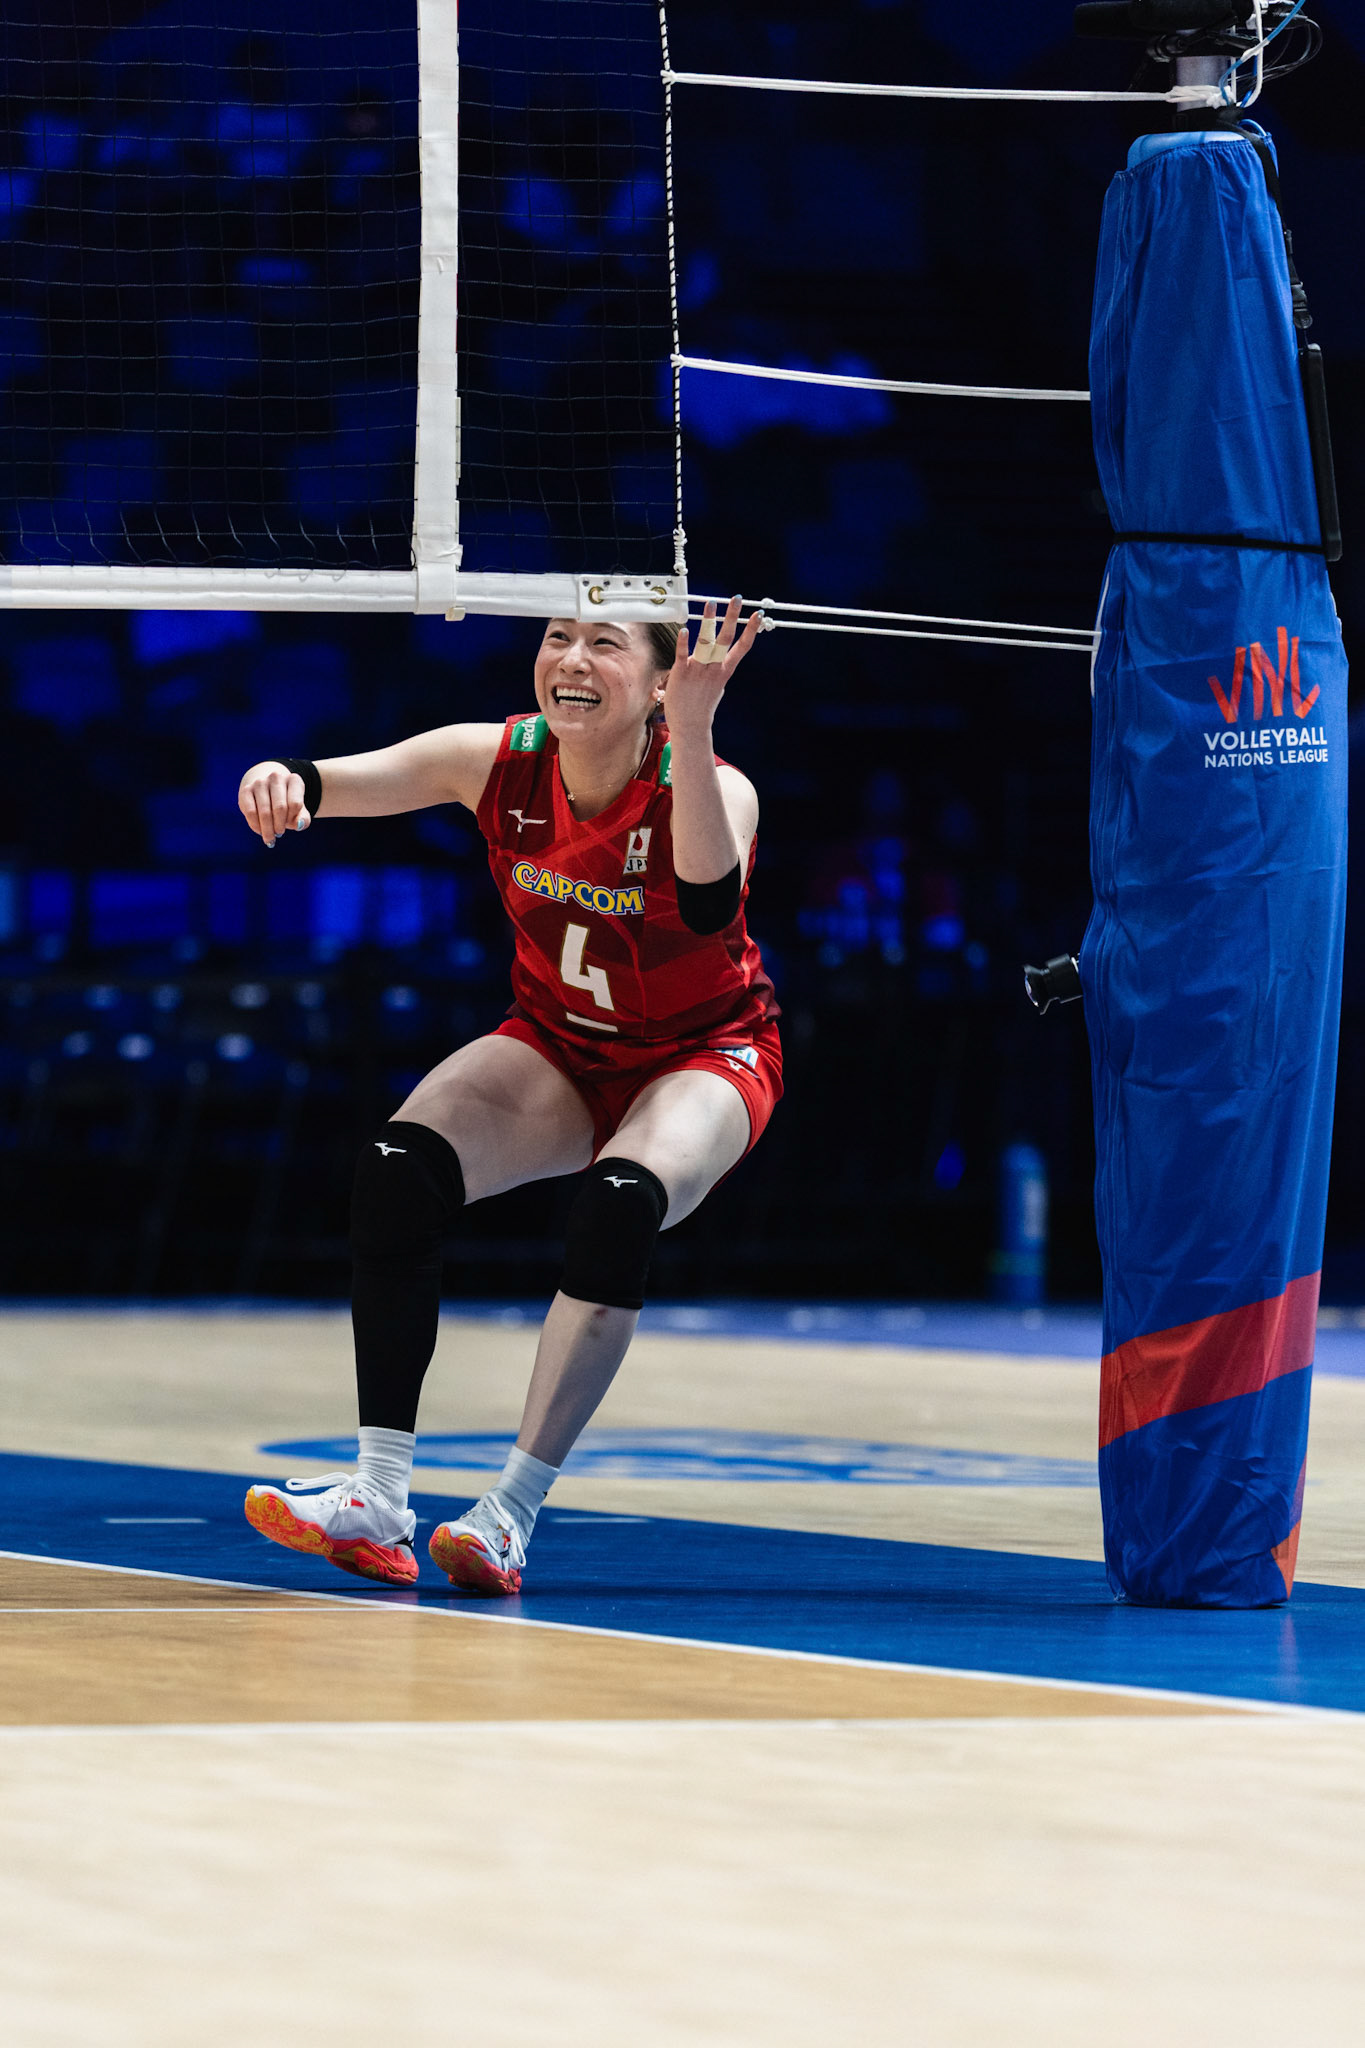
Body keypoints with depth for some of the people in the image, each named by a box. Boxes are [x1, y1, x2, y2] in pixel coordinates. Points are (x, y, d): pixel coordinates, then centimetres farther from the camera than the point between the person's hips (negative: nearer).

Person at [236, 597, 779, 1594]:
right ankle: (377, 1501, -22)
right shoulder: (501, 761, -15)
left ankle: (512, 1514, -29)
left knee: (620, 1204, -34)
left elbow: (710, 905, -47)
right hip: (557, 1044, 4)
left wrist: (691, 734, -58)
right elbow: (347, 780, -27)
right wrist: (286, 779, -51)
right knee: (398, 1173, -22)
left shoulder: (713, 789, -25)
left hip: (702, 1058, -4)